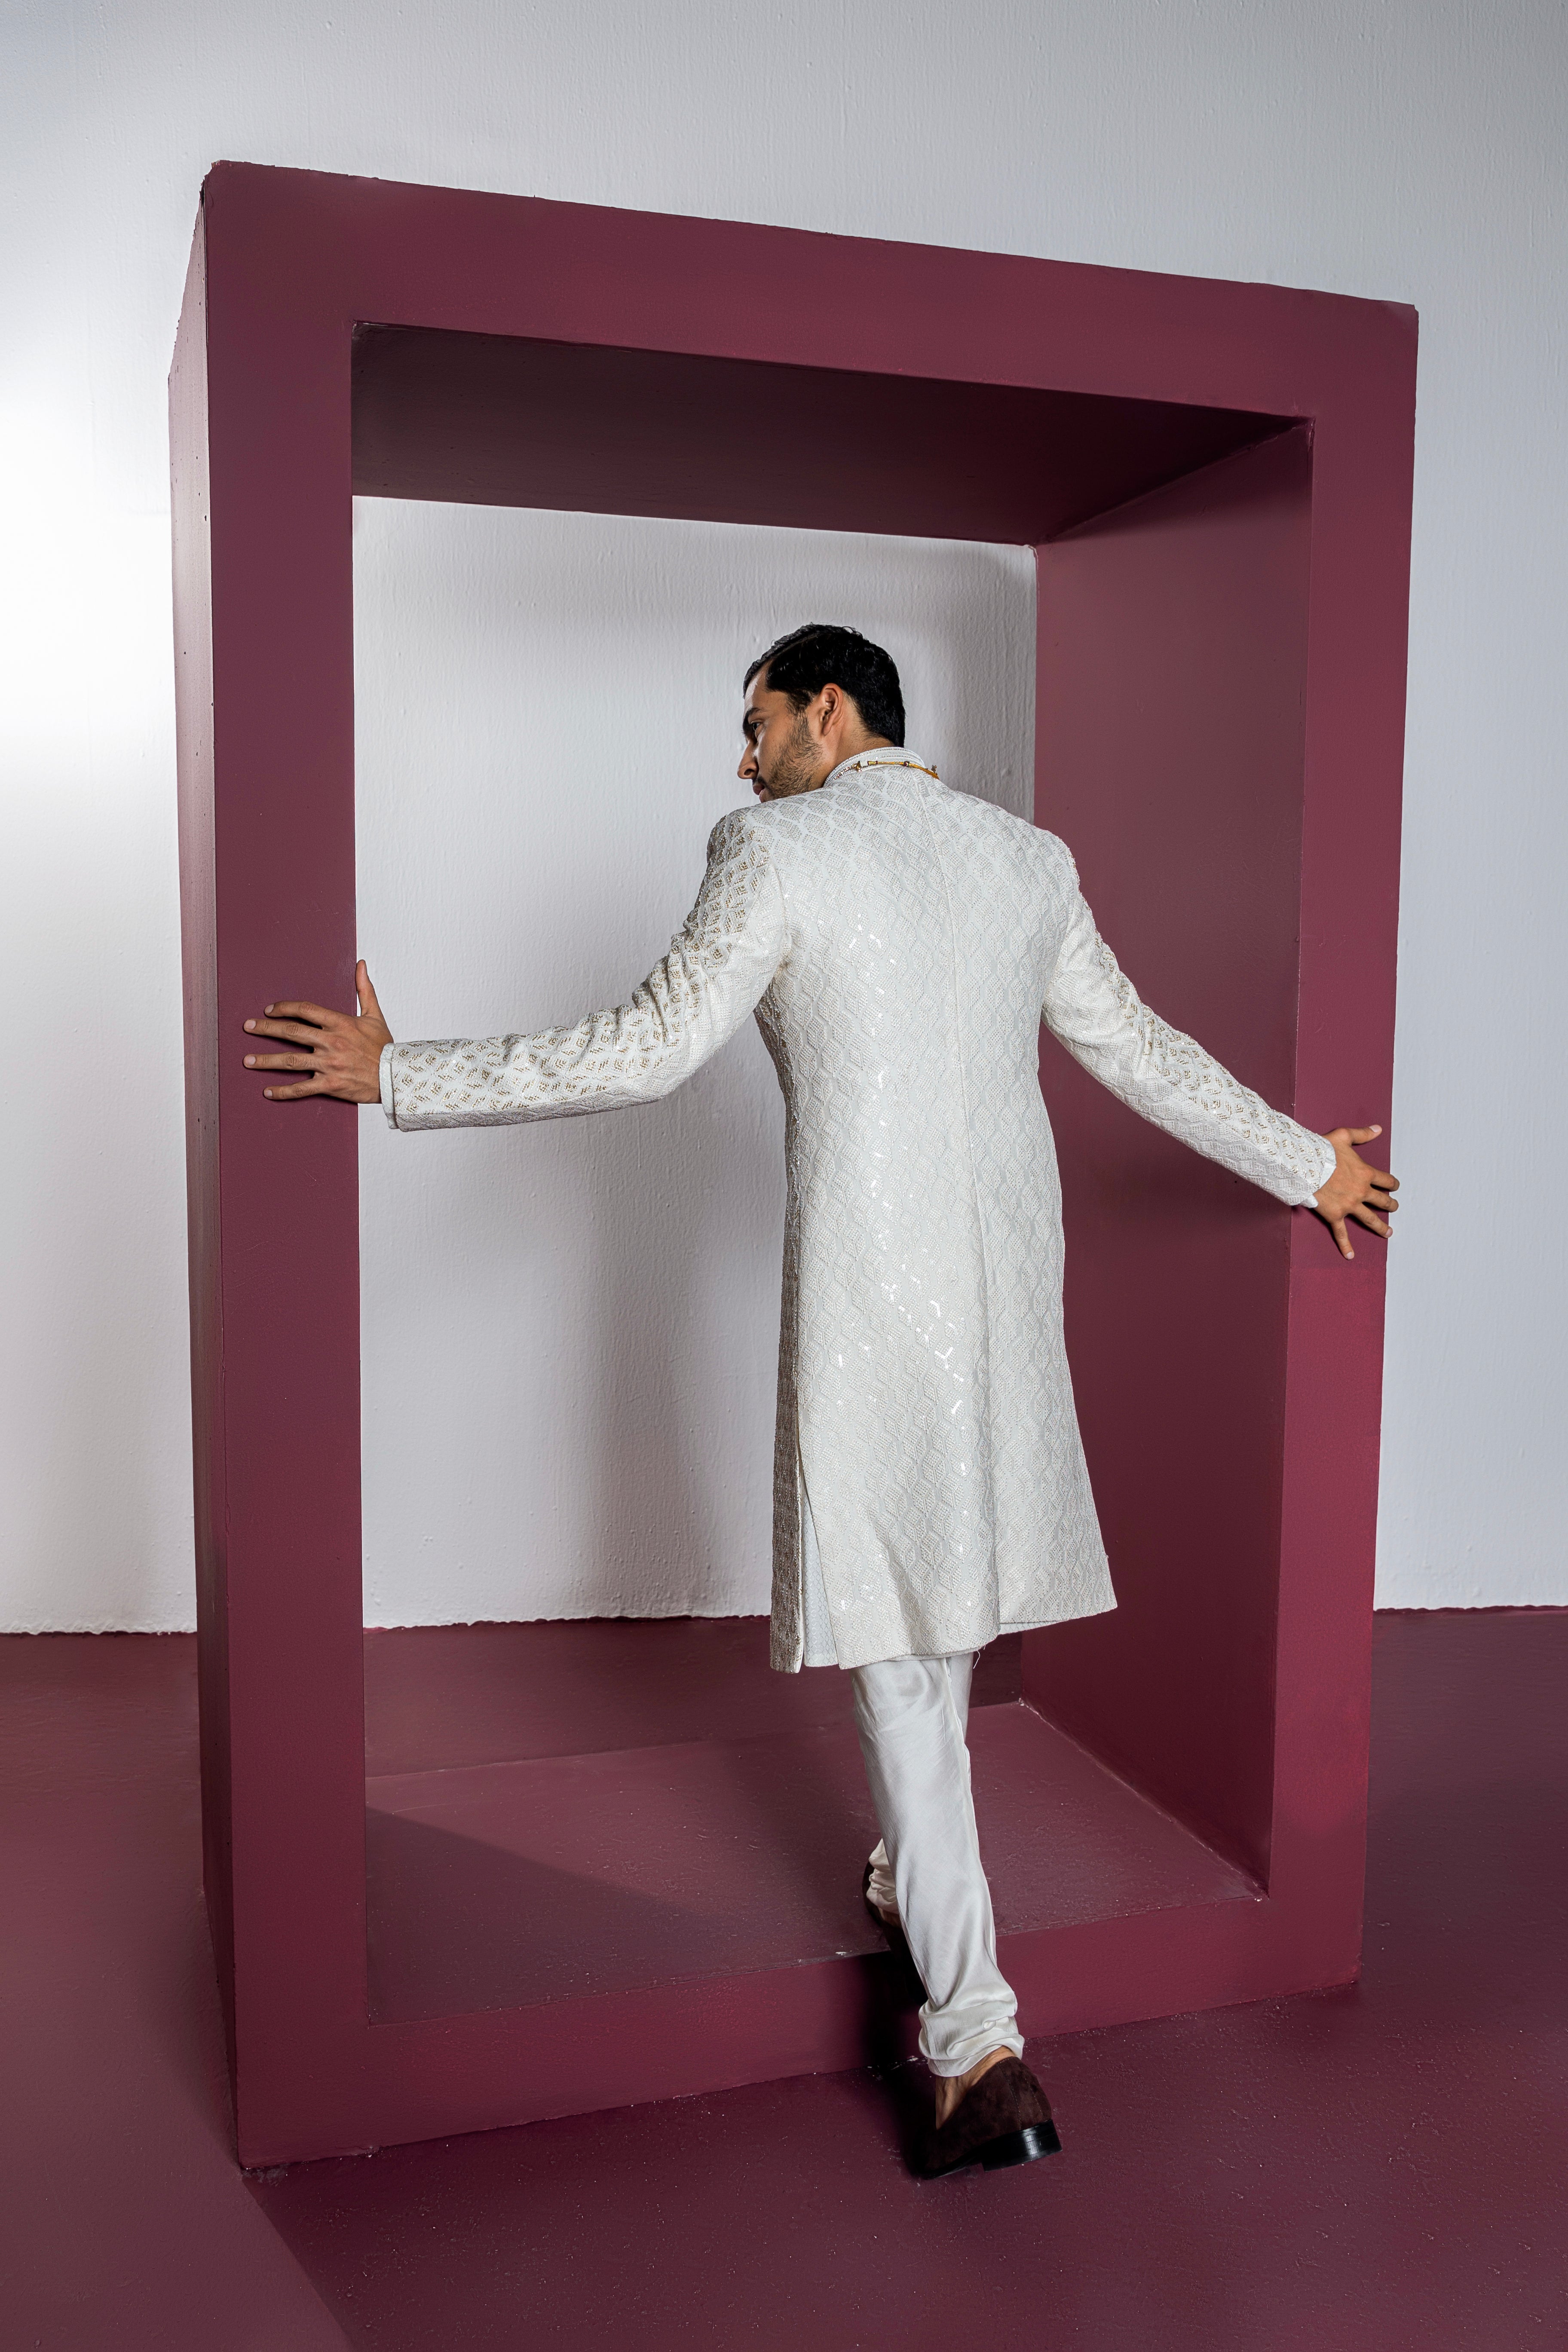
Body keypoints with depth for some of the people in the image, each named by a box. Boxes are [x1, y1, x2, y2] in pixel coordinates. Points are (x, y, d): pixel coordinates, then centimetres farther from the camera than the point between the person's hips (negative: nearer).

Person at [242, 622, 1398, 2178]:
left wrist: (398, 1075, -2)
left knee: (893, 1645, 0)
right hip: (1006, 1289, 7)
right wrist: (1306, 1165, 30)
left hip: (868, 1301, -6)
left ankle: (979, 2045, 2)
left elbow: (646, 1053, -10)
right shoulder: (1031, 858, 11)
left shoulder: (779, 855, -7)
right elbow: (1142, 1053, 16)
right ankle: (921, 1878, 42)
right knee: (947, 1596, 22)